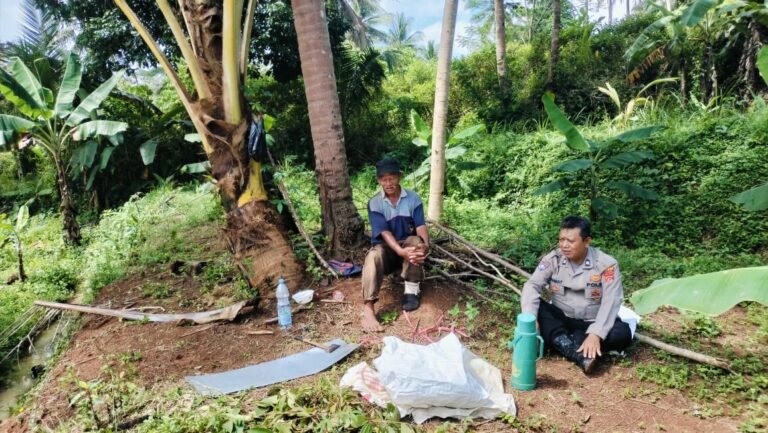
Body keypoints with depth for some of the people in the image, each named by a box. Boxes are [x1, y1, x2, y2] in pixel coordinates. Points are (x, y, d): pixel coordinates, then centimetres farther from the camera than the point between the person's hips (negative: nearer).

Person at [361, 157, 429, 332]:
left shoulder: (413, 198, -7)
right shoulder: (374, 203, -12)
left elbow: (421, 226, -16)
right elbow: (385, 233, -22)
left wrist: (425, 245, -40)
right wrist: (401, 252, -41)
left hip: (407, 244, 1)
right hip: (385, 247, -1)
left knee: (416, 242, -34)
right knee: (374, 256, -35)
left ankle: (411, 291, -21)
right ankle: (368, 310, -46)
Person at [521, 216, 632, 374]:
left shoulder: (606, 264, -15)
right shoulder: (553, 259, -9)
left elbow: (611, 302, -22)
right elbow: (532, 285, -17)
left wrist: (595, 334, -36)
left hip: (592, 324, -1)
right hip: (561, 320, 2)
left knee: (622, 334, -30)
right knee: (537, 307, -27)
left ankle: (563, 344, -28)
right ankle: (577, 354, -37)